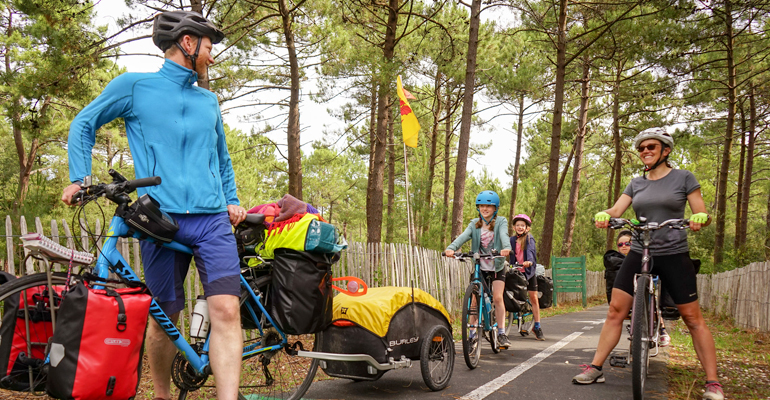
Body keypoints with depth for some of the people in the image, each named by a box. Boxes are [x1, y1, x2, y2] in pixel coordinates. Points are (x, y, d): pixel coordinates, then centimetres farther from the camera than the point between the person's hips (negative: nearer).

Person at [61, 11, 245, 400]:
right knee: (165, 319, 6)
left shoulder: (209, 101, 21)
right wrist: (79, 177, 4)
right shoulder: (134, 86, 8)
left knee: (226, 310, -15)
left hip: (213, 220, 3)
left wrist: (231, 200, 17)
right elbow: (83, 125, 16)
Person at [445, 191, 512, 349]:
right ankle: (473, 333, 7)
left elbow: (504, 235, -26)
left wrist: (506, 248, -49)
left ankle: (501, 333, -1)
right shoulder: (474, 224, 0)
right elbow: (464, 236, -18)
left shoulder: (501, 222, -5)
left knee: (498, 297, -11)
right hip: (479, 266, 2)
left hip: (497, 267, -2)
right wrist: (451, 248, -38)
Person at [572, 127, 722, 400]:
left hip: (674, 255, -3)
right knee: (615, 310, -1)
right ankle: (595, 368, 6)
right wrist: (604, 215, -24)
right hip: (638, 254, 3)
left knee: (693, 318, -2)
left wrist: (699, 219, -28)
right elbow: (617, 209, -1)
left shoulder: (684, 178, 1)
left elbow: (702, 214, -4)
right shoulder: (636, 183, 10)